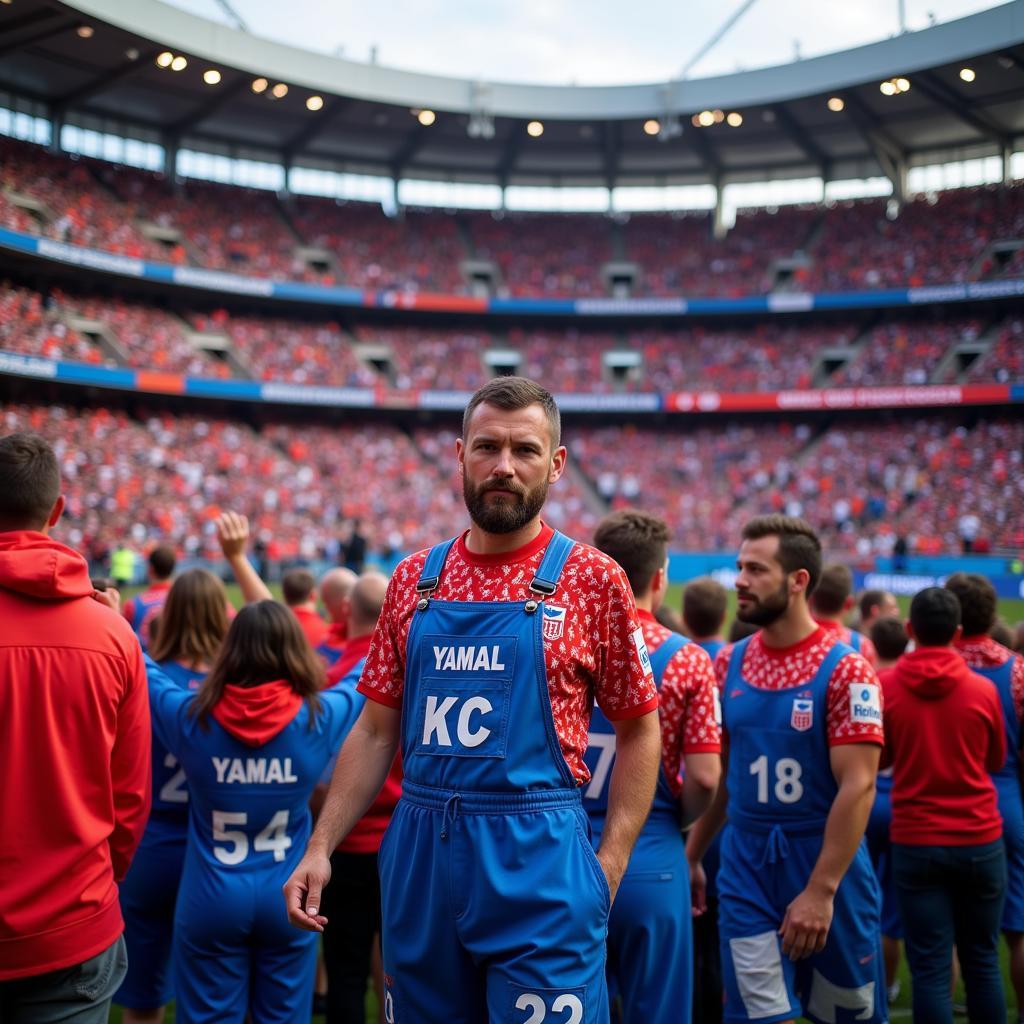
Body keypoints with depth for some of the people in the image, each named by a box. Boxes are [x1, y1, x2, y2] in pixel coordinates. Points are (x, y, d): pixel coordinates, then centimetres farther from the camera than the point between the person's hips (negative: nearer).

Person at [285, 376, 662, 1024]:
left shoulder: (592, 581, -5)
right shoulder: (414, 580, 6)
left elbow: (639, 731, 1)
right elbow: (376, 732, 11)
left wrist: (609, 865, -7)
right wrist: (320, 846, 4)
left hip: (540, 867, -4)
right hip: (418, 855, 4)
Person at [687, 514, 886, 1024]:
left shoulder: (844, 670, -13)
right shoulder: (728, 663, 3)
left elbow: (858, 786, -17)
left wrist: (820, 890, -21)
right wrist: (691, 857, 5)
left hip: (826, 865, -3)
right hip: (745, 867, 3)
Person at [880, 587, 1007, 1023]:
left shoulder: (885, 685, -7)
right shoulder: (983, 689, -6)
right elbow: (996, 760, 11)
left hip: (916, 842, -1)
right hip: (980, 839, 1)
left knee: (930, 967, 4)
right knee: (982, 961, 15)